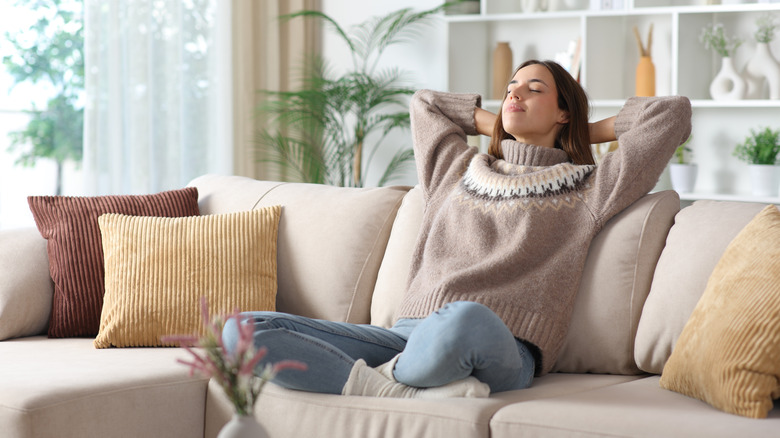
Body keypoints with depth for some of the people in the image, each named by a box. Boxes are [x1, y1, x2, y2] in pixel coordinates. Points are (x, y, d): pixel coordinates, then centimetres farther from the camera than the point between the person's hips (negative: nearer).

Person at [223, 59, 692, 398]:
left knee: (466, 318, -47)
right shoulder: (458, 171, 32)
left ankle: (391, 377, -15)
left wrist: (596, 131, 27)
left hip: (502, 350, -5)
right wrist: (494, 125, 40)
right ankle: (413, 391, -25)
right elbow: (424, 102, 49)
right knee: (243, 331, -16)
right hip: (409, 332, 5)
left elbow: (674, 112, 16)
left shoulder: (587, 188, 17)